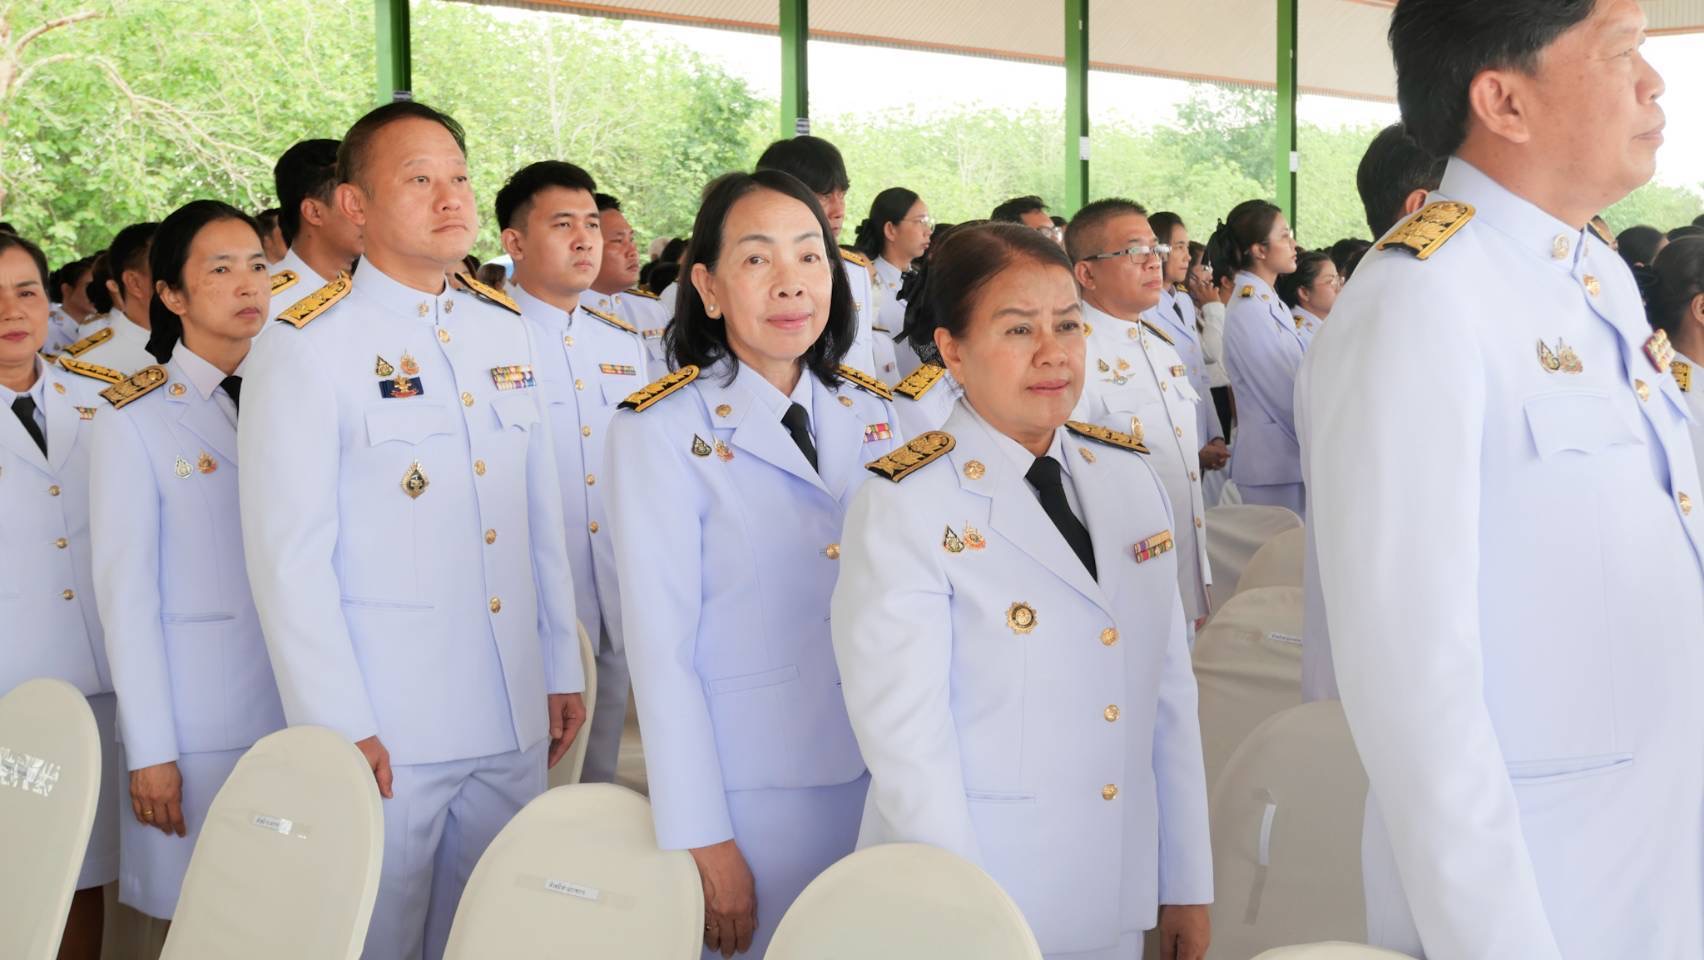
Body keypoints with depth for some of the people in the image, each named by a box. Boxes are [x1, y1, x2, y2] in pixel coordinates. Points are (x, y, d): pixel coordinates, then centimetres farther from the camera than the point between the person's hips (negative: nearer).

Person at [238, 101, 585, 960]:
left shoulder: (503, 328, 9)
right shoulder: (308, 346, -9)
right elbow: (289, 554, -12)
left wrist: (561, 668, 13)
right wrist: (339, 728, -15)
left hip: (513, 718, 5)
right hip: (386, 727, -5)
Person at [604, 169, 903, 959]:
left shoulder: (874, 414, 4)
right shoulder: (660, 432, -11)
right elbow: (661, 644, -13)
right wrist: (702, 841, -14)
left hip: (883, 777, 5)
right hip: (754, 794, -5)